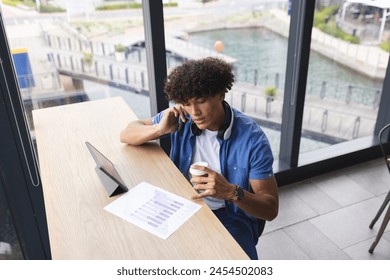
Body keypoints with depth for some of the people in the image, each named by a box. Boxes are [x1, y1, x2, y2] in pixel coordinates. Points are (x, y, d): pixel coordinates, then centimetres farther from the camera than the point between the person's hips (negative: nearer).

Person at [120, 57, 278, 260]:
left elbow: (271, 209, -15)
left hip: (231, 218, -2)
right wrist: (160, 129, -19)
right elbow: (126, 135, 2)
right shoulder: (181, 118, -5)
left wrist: (231, 192, -35)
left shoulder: (251, 138, -17)